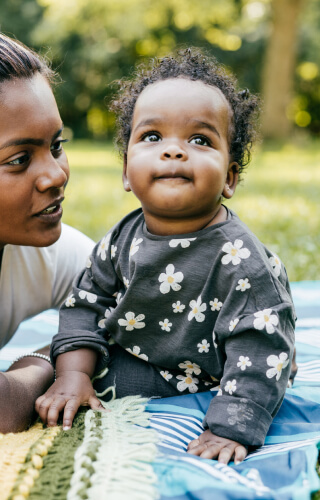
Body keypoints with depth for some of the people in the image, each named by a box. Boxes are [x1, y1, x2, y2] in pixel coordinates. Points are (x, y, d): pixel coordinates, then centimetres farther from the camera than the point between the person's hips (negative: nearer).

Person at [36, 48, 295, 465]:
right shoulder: (124, 239, -6)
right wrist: (74, 374, -7)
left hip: (195, 396, -6)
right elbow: (87, 303, 4)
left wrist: (230, 430, -32)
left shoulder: (239, 259, -25)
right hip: (117, 366, 6)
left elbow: (260, 350, -26)